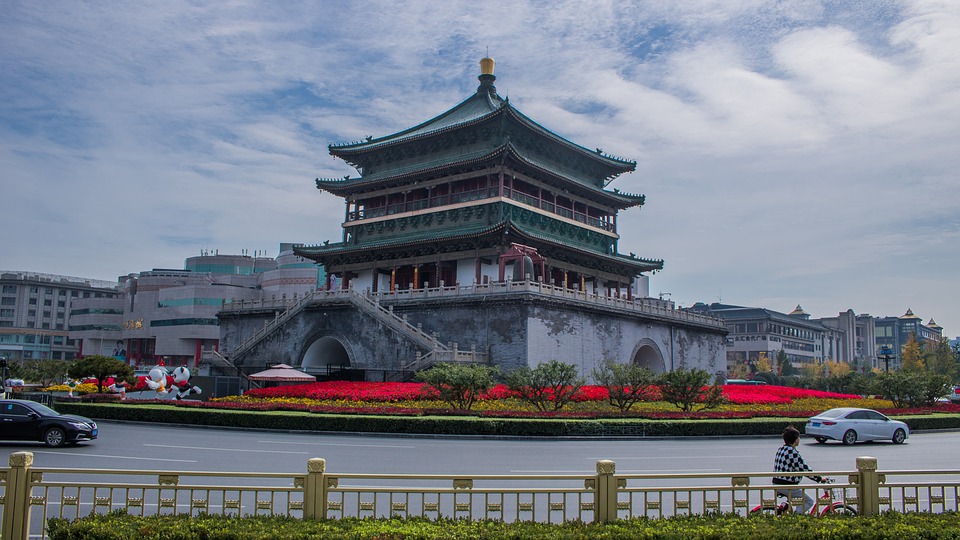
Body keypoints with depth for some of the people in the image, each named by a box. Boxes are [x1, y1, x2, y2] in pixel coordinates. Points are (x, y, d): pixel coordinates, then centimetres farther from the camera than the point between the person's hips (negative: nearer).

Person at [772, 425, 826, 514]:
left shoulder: (780, 450, 9)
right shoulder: (793, 453, -19)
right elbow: (805, 470, -16)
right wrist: (820, 478, -4)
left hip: (776, 484, 9)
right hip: (787, 486, -9)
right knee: (809, 501, 6)